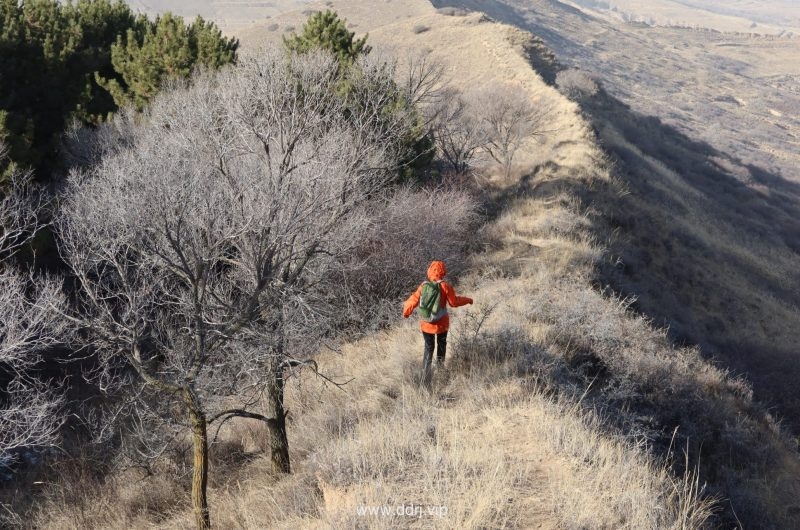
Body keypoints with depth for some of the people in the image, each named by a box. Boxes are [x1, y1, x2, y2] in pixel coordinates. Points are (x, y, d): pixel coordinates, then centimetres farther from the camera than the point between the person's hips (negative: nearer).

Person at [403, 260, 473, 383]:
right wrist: (467, 300, 8)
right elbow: (454, 302, -8)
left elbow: (414, 300, -1)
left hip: (426, 323, 2)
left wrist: (406, 311, 16)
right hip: (441, 323, -2)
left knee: (428, 347, 12)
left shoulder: (423, 286, -7)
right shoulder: (445, 286, -15)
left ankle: (425, 376, 3)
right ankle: (440, 363, 44)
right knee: (442, 342, 26)